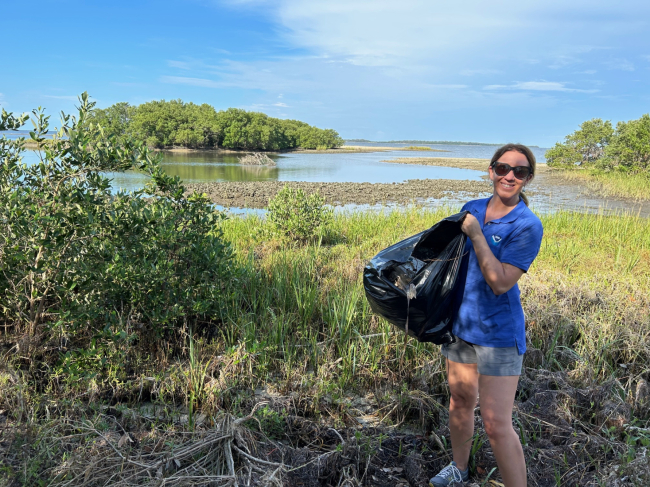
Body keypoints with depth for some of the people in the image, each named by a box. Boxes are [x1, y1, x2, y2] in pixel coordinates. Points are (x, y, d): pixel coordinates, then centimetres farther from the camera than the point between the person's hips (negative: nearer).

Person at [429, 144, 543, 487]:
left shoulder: (527, 225, -16)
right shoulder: (472, 209, 2)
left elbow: (501, 282, -23)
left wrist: (475, 234, -22)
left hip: (498, 331, -6)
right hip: (461, 320, 6)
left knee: (496, 423, -5)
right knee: (460, 399, 21)